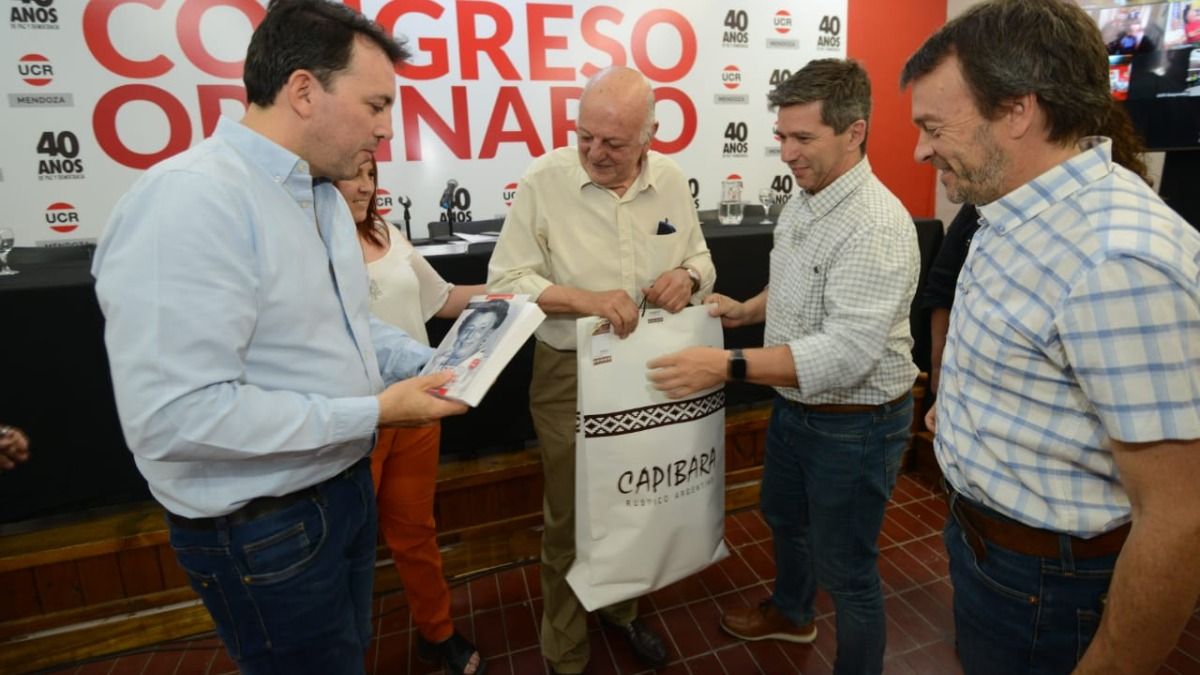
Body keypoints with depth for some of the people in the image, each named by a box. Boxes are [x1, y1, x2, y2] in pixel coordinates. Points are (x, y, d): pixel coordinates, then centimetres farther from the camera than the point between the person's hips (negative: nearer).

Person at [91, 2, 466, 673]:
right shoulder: (188, 201, -26)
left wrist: (432, 363, -1)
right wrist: (374, 411, -25)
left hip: (344, 484, 9)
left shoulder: (324, 196, 6)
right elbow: (175, 417, -30)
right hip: (263, 526, -8)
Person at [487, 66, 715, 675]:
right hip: (570, 376, -3)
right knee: (570, 517, 11)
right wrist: (585, 300, -26)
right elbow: (505, 280, -12)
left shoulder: (671, 180, 2)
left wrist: (688, 277, -12)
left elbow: (700, 260, 12)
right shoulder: (543, 180, -10)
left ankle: (622, 609, 48)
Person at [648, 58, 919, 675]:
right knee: (782, 516, 28)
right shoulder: (804, 200, 3)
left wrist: (728, 366, -38)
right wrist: (746, 311, 2)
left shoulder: (875, 225, -27)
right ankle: (791, 613, 56)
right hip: (793, 405, 10)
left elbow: (847, 353, -34)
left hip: (855, 424, -9)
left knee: (845, 569, 10)